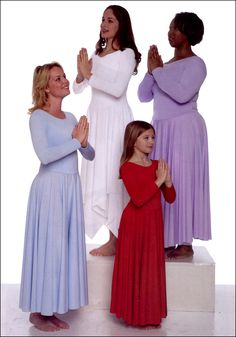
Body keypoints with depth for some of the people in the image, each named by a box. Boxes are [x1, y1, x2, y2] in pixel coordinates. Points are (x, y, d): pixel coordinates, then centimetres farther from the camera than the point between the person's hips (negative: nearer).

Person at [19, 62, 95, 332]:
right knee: (47, 245, -2)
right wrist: (75, 140, -15)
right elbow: (44, 155, -23)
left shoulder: (70, 118, 13)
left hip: (71, 187, 7)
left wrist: (83, 142, -7)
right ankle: (37, 311, 11)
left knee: (66, 246, 8)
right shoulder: (38, 117, -8)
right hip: (50, 187, -7)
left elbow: (90, 156, 14)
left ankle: (52, 308, 18)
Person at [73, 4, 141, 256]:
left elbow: (118, 89, -16)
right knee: (98, 174, 6)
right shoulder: (96, 54, 14)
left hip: (115, 118, -7)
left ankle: (115, 241, -2)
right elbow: (78, 89, 12)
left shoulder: (127, 53, -4)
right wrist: (81, 73, -6)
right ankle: (112, 236, 13)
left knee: (112, 175, -7)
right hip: (96, 117, 7)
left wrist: (90, 75, -17)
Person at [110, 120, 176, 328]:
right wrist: (158, 181, -20)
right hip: (135, 223, -6)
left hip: (154, 223, 6)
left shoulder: (156, 165, 8)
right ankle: (136, 314, 13)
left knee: (152, 269, 10)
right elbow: (138, 199, -22)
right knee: (135, 269, 1)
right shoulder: (128, 167, -11)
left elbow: (170, 198, 7)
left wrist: (167, 181, -11)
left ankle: (150, 314, 21)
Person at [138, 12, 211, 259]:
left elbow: (182, 94, -22)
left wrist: (158, 71, -13)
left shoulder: (195, 64, -6)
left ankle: (186, 243, 0)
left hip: (183, 129, -8)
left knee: (181, 183, -6)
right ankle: (167, 239, 14)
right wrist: (151, 70, -2)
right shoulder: (166, 65, 16)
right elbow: (143, 96, 12)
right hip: (161, 130, 8)